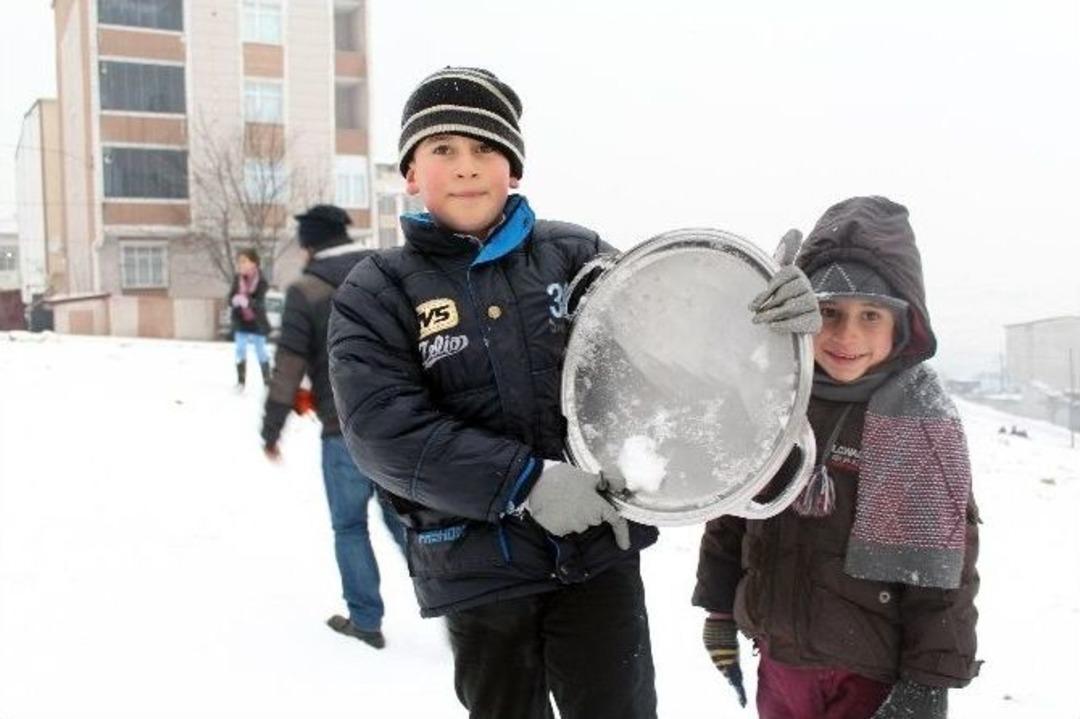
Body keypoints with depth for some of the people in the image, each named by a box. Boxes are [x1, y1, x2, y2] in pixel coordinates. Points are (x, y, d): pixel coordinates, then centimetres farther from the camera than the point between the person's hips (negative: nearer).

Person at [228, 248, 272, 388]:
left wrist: (247, 302, -43)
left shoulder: (261, 281, -15)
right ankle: (241, 381, 13)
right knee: (240, 351, 3)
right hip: (240, 322, 3)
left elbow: (260, 303, -23)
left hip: (257, 322, -3)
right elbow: (230, 298, -3)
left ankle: (267, 379, 23)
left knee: (261, 352, 8)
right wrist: (235, 300, -27)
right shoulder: (237, 278, -3)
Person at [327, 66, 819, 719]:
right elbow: (384, 428, -14)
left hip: (600, 548, 0)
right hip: (477, 569, 0)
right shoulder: (376, 295, -2)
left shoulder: (573, 254, 3)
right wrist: (524, 482, -21)